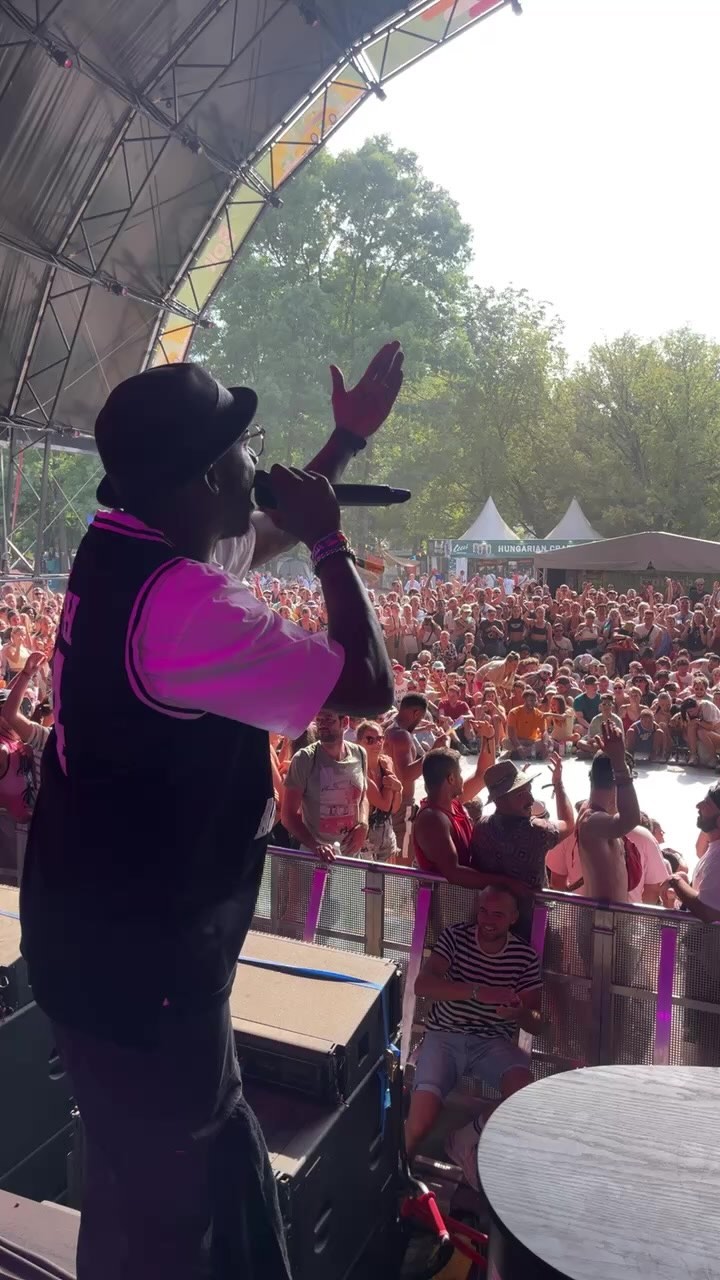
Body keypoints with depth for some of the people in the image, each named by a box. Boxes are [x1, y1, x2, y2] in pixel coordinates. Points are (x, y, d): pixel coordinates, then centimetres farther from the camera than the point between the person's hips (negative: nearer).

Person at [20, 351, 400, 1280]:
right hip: (139, 959, -9)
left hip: (97, 929, 9)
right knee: (168, 1204, 15)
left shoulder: (122, 546, 0)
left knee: (205, 1154, 28)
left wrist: (347, 440, 20)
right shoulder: (188, 607, -30)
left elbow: (256, 537, 18)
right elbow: (369, 687, -22)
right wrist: (331, 543, -12)